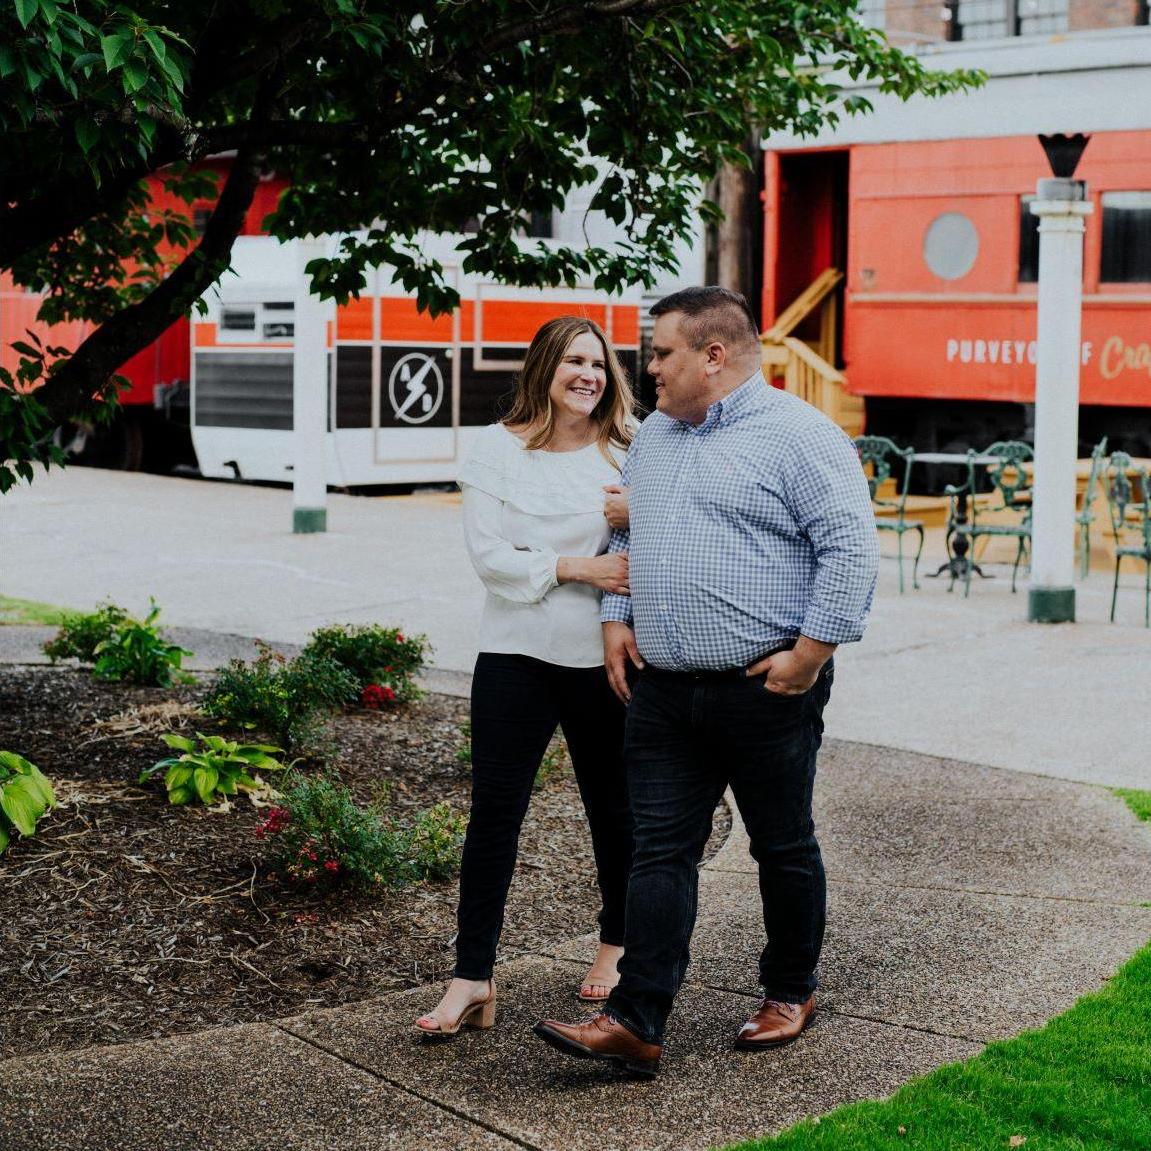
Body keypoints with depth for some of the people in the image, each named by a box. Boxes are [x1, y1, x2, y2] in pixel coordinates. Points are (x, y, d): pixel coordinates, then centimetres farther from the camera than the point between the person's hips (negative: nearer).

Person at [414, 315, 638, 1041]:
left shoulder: (625, 453, 3)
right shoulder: (500, 449, 0)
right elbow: (488, 554, -8)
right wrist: (575, 568, -18)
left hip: (603, 656, 1)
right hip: (517, 653, -1)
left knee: (612, 805, 13)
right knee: (494, 811, -2)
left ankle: (617, 947, 33)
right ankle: (474, 979, 3)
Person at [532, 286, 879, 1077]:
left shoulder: (799, 436, -9)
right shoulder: (653, 437, 14)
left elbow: (851, 548, -14)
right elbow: (626, 537, 25)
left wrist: (811, 649, -17)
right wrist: (618, 617, 11)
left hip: (766, 690, -6)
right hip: (663, 691, 6)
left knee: (784, 848, 10)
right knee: (661, 852, 2)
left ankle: (791, 994, 28)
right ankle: (636, 1024, 1)